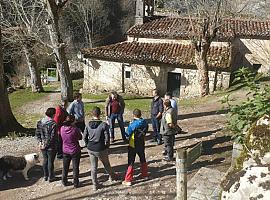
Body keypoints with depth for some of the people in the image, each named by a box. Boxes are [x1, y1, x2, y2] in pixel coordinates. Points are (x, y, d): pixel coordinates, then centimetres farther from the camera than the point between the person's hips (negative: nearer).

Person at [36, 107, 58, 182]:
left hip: (43, 146, 6)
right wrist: (46, 145, -12)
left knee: (45, 160, 21)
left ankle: (45, 176, 34)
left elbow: (37, 133, 3)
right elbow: (53, 137, -21)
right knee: (50, 161, 10)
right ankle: (50, 177, 24)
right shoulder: (53, 124, -22)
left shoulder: (39, 123, -2)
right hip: (51, 147, -6)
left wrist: (40, 142, 0)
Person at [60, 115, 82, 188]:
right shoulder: (75, 129, -23)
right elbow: (80, 137, -8)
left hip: (65, 151, 4)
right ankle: (76, 183, 20)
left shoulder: (62, 128, -11)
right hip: (75, 151, -4)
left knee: (65, 167, 20)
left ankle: (64, 182, 33)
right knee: (75, 168, 11)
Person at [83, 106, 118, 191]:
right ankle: (111, 176, 48)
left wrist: (88, 145, 15)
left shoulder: (88, 125, -4)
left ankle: (95, 185, 23)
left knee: (93, 167, 16)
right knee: (106, 164, 22)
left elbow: (84, 137, 1)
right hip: (101, 150, -3)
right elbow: (107, 138, -16)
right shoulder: (104, 125, -18)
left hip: (90, 149, 3)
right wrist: (107, 147, 1)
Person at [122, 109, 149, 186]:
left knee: (131, 162, 1)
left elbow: (127, 134, -13)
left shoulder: (133, 124, -23)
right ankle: (145, 174, 38)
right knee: (143, 160, 23)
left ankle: (128, 180, 3)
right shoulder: (145, 123, -8)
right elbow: (145, 131, 4)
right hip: (141, 145, 5)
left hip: (133, 146, -5)